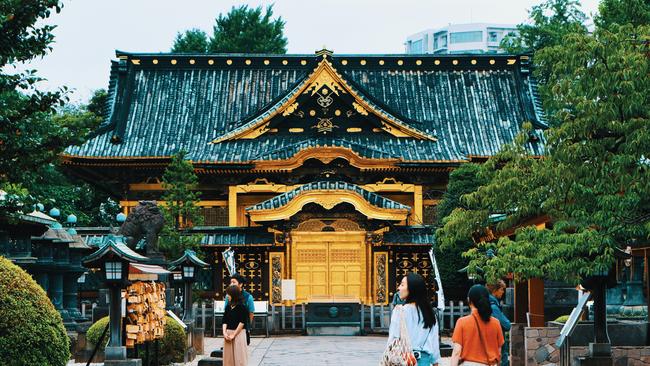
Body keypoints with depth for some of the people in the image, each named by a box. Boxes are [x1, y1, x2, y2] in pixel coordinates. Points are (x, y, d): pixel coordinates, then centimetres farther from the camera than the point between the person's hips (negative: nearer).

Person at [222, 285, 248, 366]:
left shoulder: (242, 307, -7)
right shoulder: (228, 306, 12)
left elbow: (242, 322, -12)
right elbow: (224, 321, 9)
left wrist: (233, 335, -12)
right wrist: (224, 333, -6)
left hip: (238, 333, -6)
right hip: (228, 334, 6)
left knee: (239, 357, -5)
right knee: (229, 358, 6)